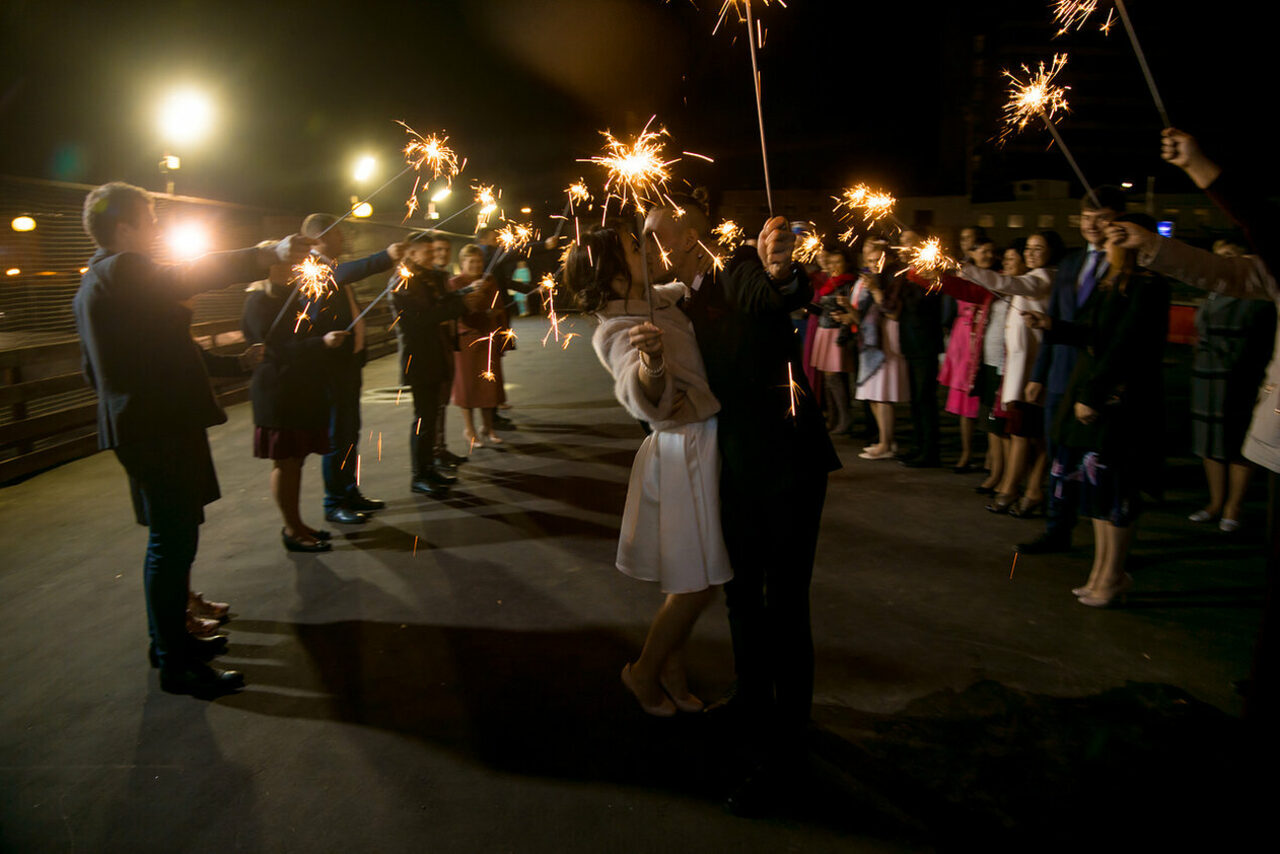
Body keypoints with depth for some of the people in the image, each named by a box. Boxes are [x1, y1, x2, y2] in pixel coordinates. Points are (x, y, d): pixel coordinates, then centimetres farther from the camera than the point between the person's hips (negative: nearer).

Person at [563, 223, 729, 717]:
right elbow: (642, 398, -42)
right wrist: (649, 363, -62)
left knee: (703, 577, 17)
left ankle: (672, 662, 35)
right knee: (698, 582, 2)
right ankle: (645, 671, 23)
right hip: (685, 453, -9)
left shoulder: (657, 300, 5)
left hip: (703, 447, 9)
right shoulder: (621, 333, -21)